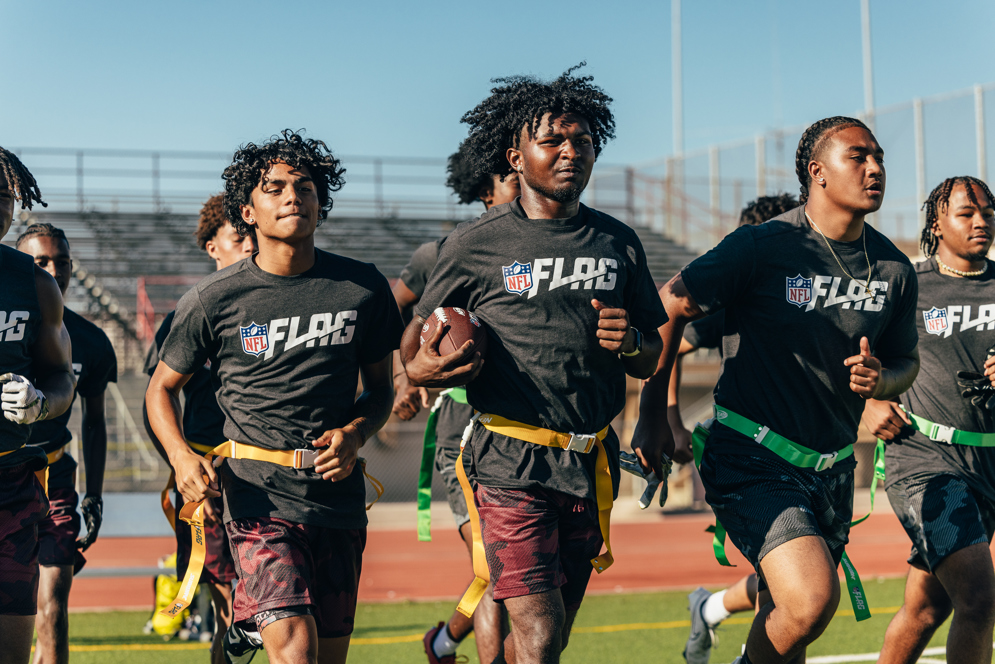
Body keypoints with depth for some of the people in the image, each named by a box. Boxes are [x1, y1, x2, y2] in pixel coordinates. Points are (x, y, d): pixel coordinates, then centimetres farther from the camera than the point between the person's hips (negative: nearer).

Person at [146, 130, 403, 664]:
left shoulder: (364, 288, 5)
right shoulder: (216, 299, -1)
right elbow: (162, 388, 9)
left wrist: (355, 434, -4)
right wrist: (182, 457, -8)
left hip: (339, 497, 3)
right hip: (260, 498, -3)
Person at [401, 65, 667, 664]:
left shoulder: (619, 243, 11)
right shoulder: (476, 245, -1)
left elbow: (652, 360, 18)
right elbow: (415, 339, 9)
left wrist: (629, 342, -5)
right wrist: (421, 368, -14)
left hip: (592, 463, 5)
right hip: (511, 463, -4)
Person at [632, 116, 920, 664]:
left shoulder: (895, 269, 3)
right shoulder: (762, 247, -13)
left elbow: (906, 362, 17)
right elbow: (669, 307, -4)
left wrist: (882, 380, -8)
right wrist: (654, 417, -3)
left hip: (831, 469, 6)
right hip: (751, 457, -6)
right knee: (812, 599, -24)